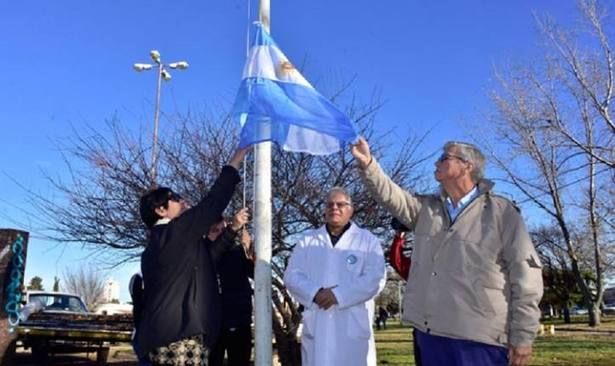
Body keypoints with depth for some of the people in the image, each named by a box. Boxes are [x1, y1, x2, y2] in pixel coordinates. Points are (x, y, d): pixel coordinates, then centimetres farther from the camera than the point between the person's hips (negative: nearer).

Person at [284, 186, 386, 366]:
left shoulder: (367, 240, 7)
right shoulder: (307, 240, 15)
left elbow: (375, 279, -6)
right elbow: (291, 275, 6)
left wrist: (338, 295, -16)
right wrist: (314, 293, -13)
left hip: (353, 326, -2)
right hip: (316, 325, 2)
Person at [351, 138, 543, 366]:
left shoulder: (501, 211, -1)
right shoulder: (426, 208, 17)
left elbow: (526, 273, -4)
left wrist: (523, 336, -7)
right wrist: (367, 164, -12)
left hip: (480, 338, -4)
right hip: (430, 333, 5)